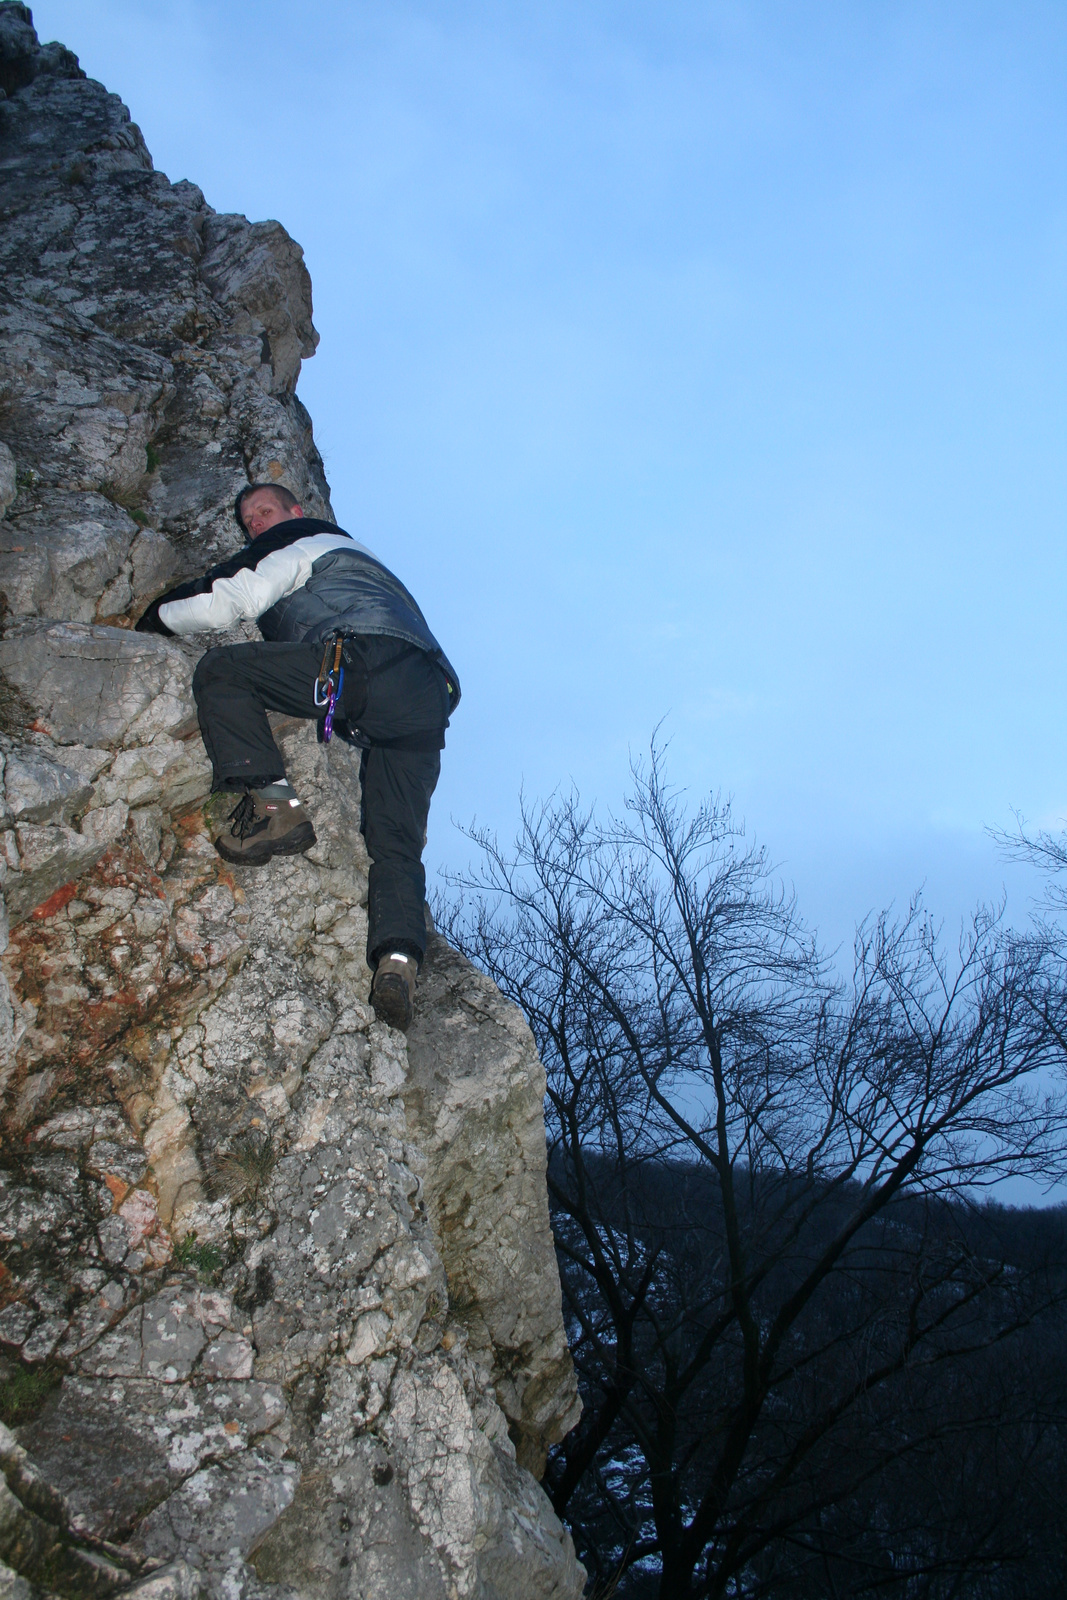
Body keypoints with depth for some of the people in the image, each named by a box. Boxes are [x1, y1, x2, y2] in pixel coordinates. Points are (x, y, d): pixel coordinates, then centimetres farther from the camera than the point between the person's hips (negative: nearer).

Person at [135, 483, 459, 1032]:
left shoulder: (304, 539, 21)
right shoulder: (358, 559, 46)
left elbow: (228, 600, 10)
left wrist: (155, 617, 25)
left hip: (366, 659, -8)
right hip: (428, 702, 8)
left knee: (219, 670, -4)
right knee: (395, 841, -2)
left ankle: (272, 803, -21)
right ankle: (398, 957, -25)